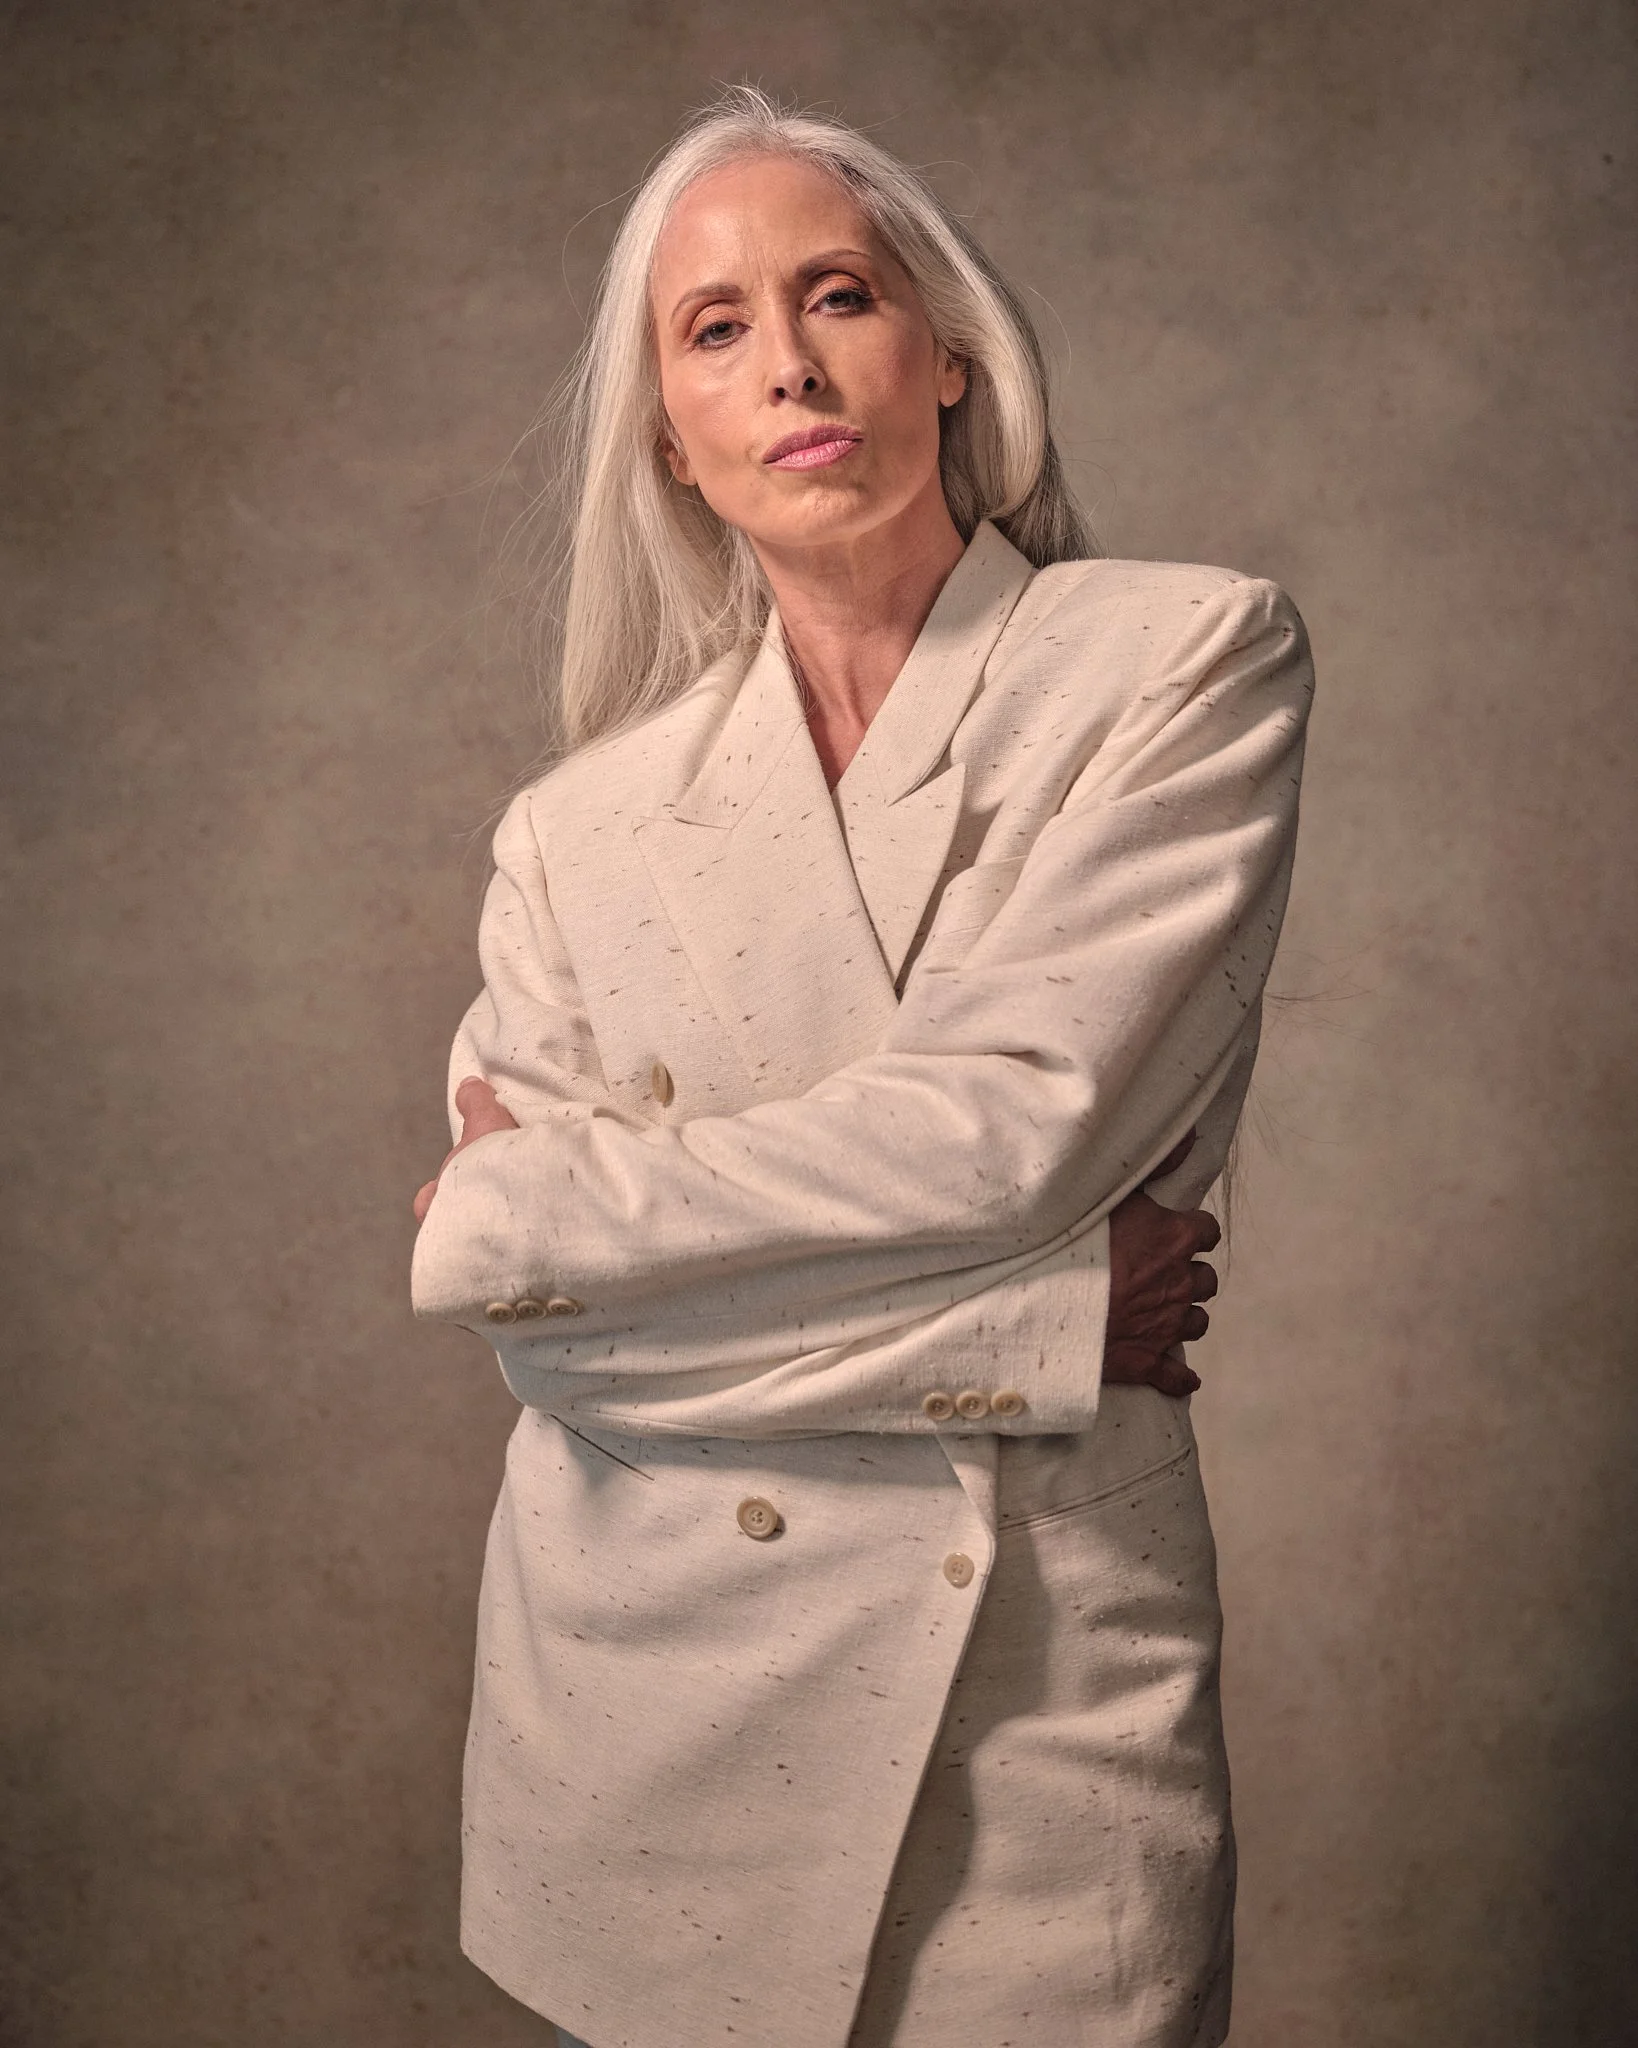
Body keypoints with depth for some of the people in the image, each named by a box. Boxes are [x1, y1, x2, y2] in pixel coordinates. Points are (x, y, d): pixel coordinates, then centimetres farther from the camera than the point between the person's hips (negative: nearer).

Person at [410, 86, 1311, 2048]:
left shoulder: (1185, 660, -4)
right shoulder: (578, 832, 3)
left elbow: (1015, 1126, -16)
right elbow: (558, 1347, -7)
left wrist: (513, 1218, -8)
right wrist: (1047, 1321, -15)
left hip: (1037, 1709, -2)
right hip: (646, 1715, 2)